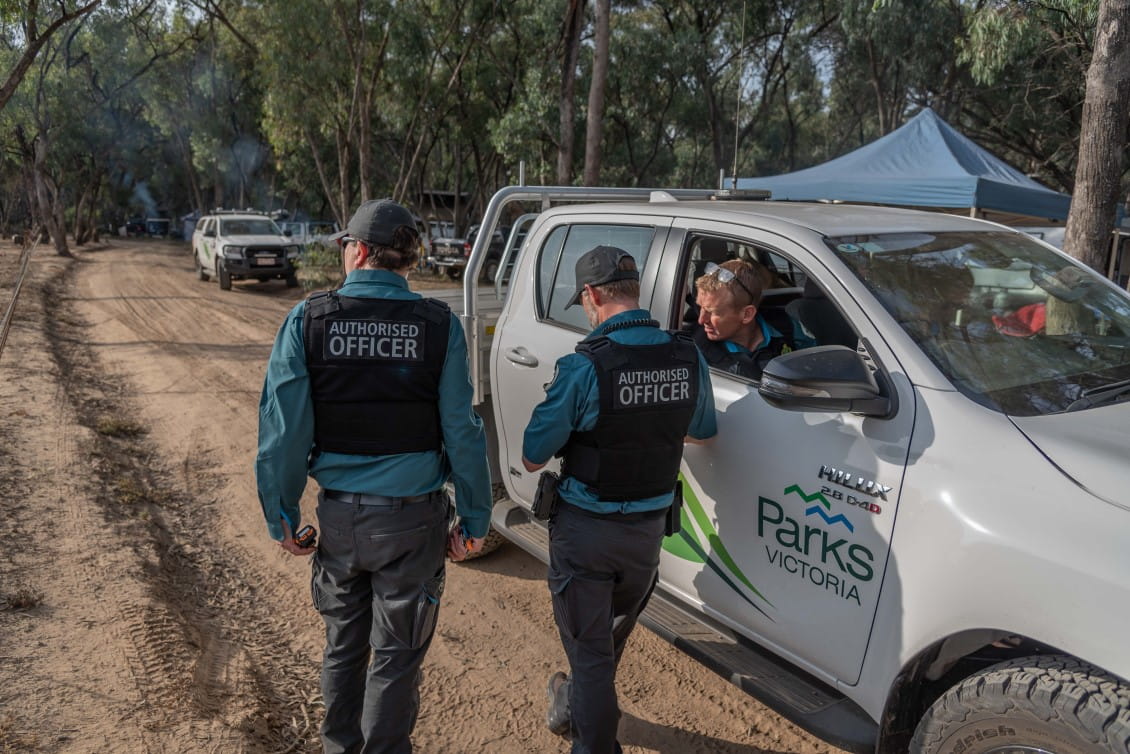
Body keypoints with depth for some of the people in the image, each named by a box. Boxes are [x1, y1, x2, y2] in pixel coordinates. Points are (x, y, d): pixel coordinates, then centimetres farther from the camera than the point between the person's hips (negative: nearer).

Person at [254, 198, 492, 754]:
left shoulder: (308, 319, -7)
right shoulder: (439, 325, -9)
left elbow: (283, 427, -7)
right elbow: (461, 432, -9)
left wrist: (281, 515, 3)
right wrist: (474, 519, 0)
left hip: (339, 515, 2)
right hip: (413, 518, -2)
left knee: (343, 646, 23)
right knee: (396, 656, 14)